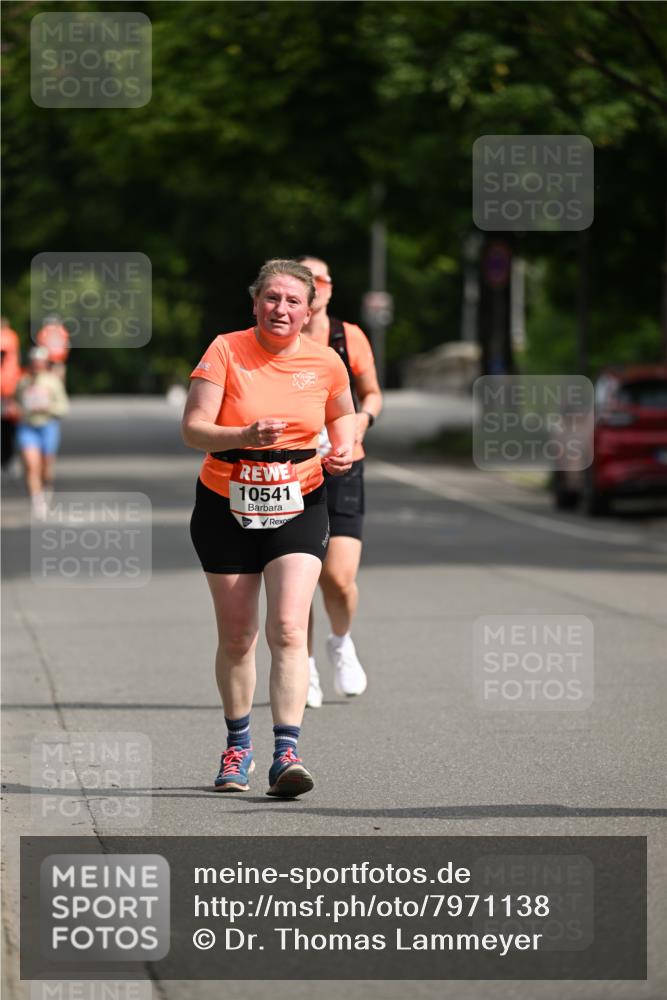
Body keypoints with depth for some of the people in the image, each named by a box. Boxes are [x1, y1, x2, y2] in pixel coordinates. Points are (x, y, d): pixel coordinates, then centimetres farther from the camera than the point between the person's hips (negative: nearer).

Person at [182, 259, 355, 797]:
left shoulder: (325, 363, -3)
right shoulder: (225, 351, -10)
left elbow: (343, 414, 18)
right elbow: (193, 429, -16)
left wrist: (344, 449, -3)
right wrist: (247, 436, -33)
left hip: (299, 507, 0)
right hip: (226, 508, 0)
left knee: (289, 628, -16)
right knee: (236, 636, 8)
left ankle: (286, 753, -20)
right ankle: (239, 745, 28)